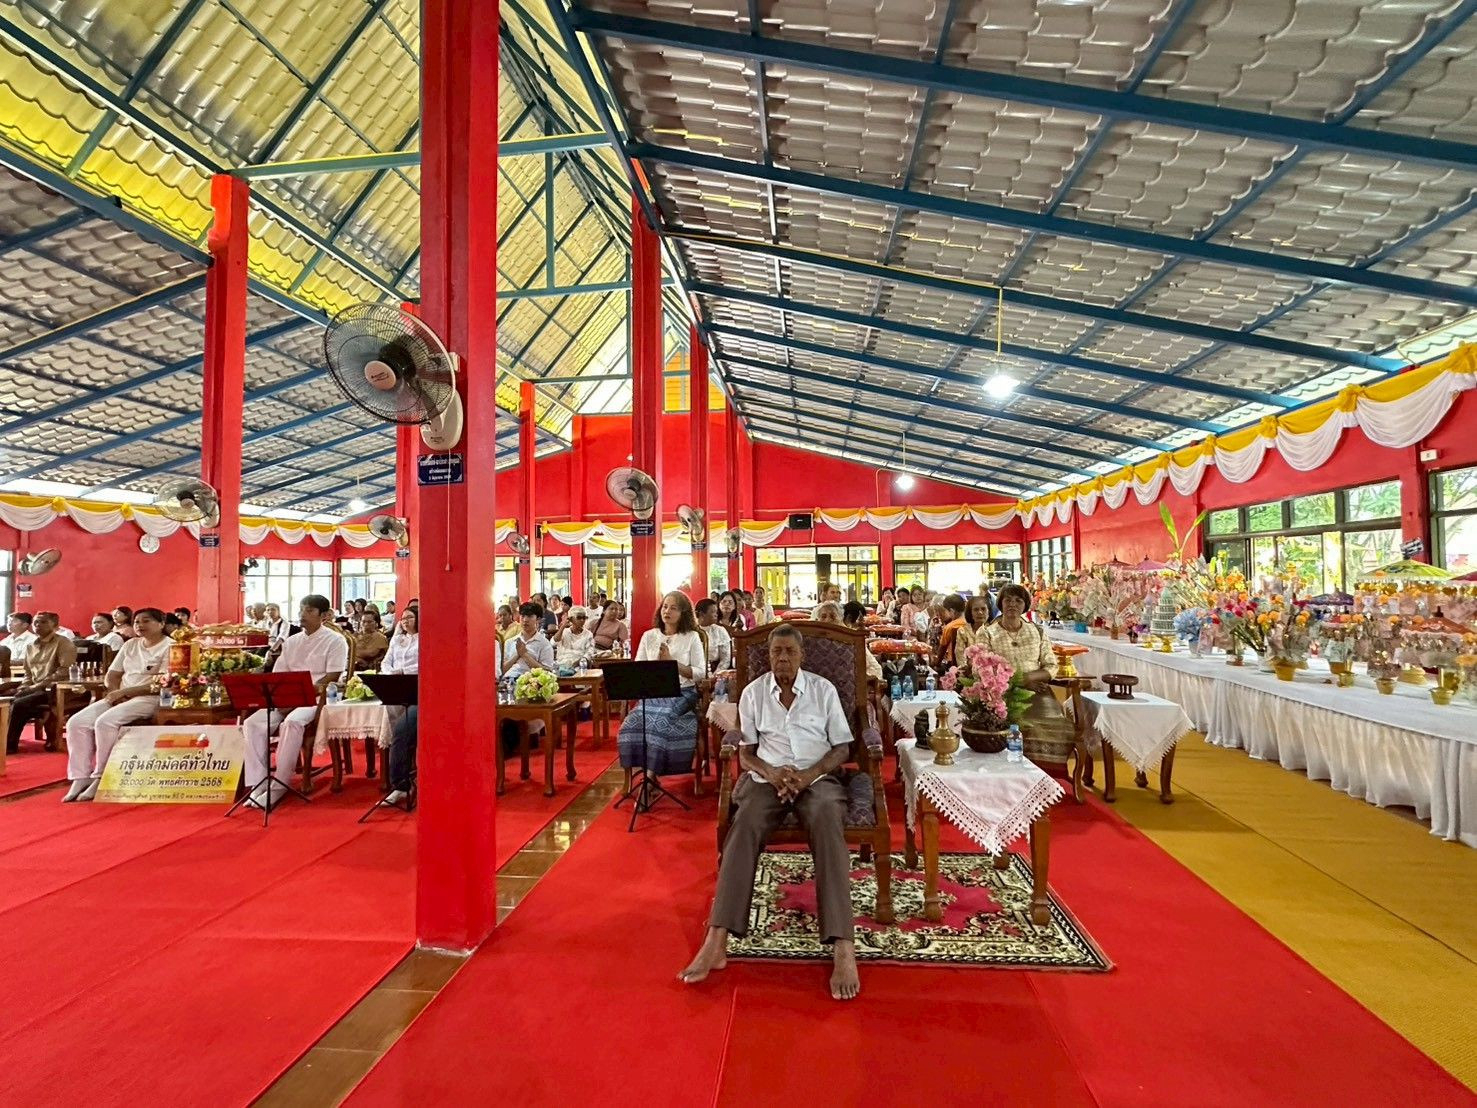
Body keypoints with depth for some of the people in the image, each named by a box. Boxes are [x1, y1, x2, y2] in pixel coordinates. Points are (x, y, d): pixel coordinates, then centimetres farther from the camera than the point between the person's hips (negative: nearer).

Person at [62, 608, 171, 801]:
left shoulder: (169, 647, -6)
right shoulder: (130, 645, 17)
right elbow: (111, 676, 15)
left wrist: (124, 691, -14)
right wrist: (117, 693, -6)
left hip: (150, 699, -8)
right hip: (121, 697, 8)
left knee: (105, 722, -28)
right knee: (76, 723, -12)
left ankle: (101, 779, -17)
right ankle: (80, 778, -10)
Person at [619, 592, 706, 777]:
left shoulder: (692, 637, 3)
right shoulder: (648, 636, 12)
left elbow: (700, 673, -3)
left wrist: (672, 662, -11)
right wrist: (657, 663, -9)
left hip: (682, 694, -3)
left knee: (658, 721, -30)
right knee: (631, 724, -24)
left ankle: (650, 775, -17)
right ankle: (651, 772, -12)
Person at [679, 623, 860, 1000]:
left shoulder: (823, 689, 5)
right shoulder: (753, 692, 7)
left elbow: (842, 748, 5)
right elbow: (745, 753, 8)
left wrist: (809, 774, -13)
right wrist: (771, 772, -13)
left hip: (816, 777, -1)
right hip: (767, 778, 1)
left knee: (828, 823, -34)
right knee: (744, 825, -30)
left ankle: (843, 947, -37)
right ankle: (716, 942, -31)